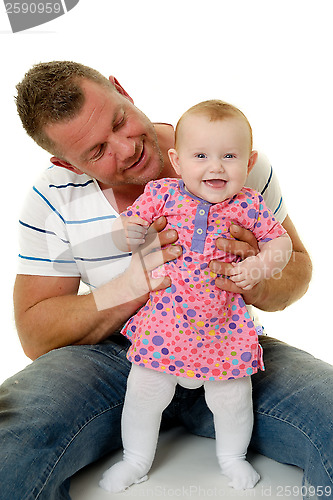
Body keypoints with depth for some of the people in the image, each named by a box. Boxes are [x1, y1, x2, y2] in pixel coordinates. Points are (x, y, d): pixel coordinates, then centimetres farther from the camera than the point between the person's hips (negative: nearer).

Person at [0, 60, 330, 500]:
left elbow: (297, 264, 2)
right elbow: (35, 334, -6)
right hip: (111, 356, 0)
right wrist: (133, 286, -23)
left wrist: (258, 286, -23)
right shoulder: (54, 199, -7)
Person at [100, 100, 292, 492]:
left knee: (232, 397, 12)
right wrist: (125, 234, -24)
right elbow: (127, 227, 0)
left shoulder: (248, 205, -4)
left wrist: (261, 264, -17)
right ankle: (136, 458, 34)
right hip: (163, 322, 0)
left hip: (223, 325, 1)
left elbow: (280, 241, 3)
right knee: (145, 390, 6)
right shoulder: (161, 194, -6)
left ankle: (232, 456, 43)